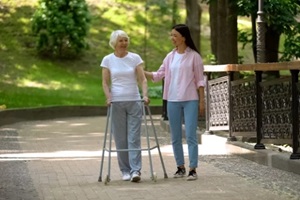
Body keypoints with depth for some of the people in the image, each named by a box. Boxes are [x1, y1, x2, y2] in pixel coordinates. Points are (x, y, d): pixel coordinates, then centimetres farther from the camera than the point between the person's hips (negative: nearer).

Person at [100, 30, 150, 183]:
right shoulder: (107, 60, 3)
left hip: (134, 101, 0)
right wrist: (108, 97, -13)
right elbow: (105, 82, 3)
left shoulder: (135, 58, 3)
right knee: (120, 138, 3)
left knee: (134, 137, -6)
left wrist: (145, 95, -17)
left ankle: (135, 170, -10)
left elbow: (142, 79, -1)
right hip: (116, 103, 0)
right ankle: (125, 170, 11)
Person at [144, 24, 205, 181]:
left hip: (190, 100, -5)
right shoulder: (170, 57, 9)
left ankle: (193, 169, -6)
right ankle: (180, 167, 18)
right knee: (175, 137, 8)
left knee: (191, 135, -8)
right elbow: (158, 75, 12)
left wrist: (202, 101, -5)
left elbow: (200, 80, -2)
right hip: (173, 101, 5)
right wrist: (142, 72, -1)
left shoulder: (194, 56, -3)